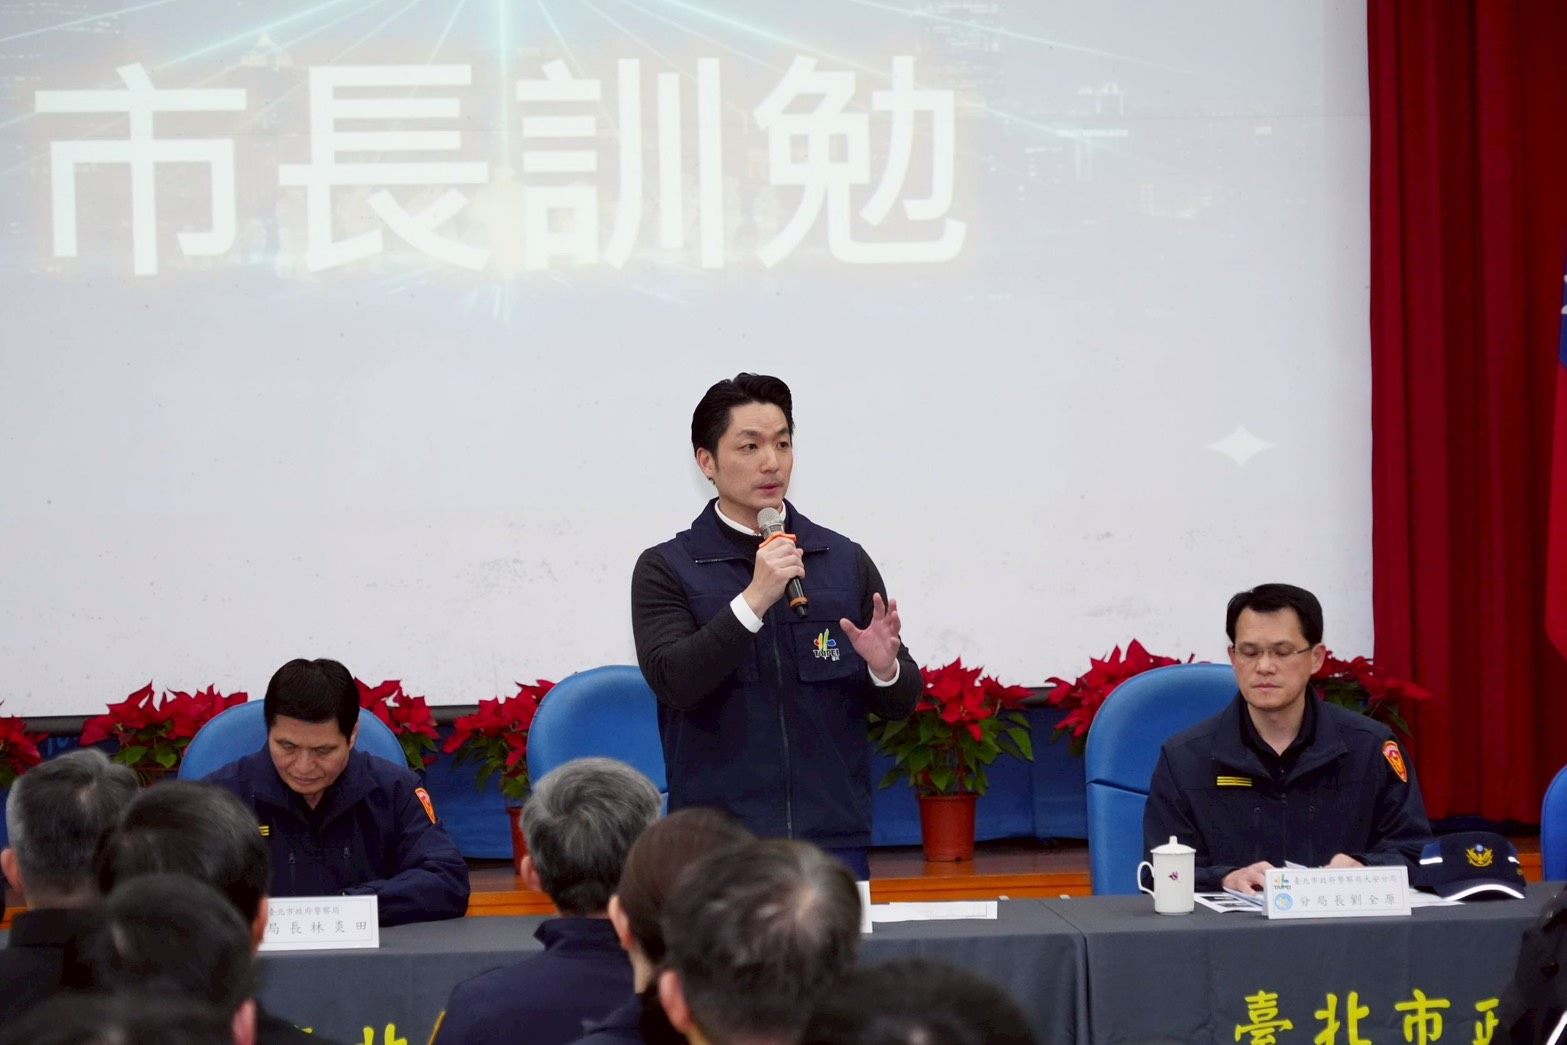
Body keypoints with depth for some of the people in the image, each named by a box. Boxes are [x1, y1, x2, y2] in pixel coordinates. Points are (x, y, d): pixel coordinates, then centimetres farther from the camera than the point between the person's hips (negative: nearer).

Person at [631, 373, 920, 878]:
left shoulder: (846, 561, 9)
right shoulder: (666, 569, 2)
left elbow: (901, 703, 11)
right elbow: (673, 682, -14)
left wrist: (884, 667, -11)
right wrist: (753, 601, -23)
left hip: (833, 839, 2)